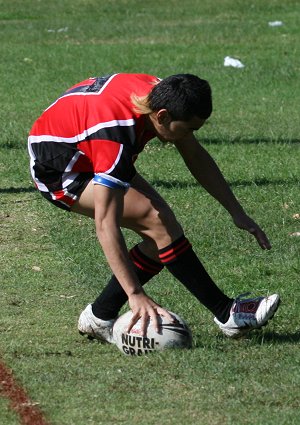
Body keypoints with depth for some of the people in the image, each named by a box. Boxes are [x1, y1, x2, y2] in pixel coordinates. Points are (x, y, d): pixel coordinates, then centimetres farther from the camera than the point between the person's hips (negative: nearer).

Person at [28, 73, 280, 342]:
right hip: (58, 168, -9)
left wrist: (236, 211, 1)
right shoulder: (115, 136, -38)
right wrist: (136, 295, -43)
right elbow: (106, 225, -40)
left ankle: (99, 318, 7)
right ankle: (227, 314, -12)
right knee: (160, 222, -20)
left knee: (161, 237, -3)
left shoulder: (160, 96, -15)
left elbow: (196, 157, 3)